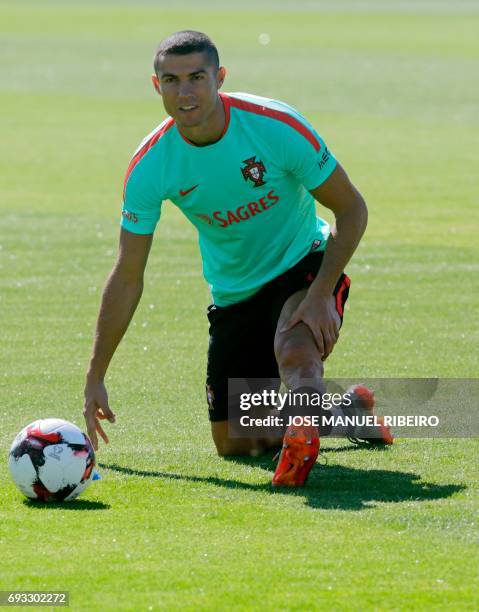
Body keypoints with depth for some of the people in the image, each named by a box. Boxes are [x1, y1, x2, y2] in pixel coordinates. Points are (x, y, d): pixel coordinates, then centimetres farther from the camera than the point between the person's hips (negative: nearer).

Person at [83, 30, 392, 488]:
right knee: (234, 446, 7)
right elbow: (127, 278, -7)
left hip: (302, 266, -4)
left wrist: (321, 294, -25)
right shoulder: (149, 167, -16)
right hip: (234, 292, 4)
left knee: (295, 352, -39)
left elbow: (352, 210, -12)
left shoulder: (278, 126, -23)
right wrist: (95, 377, -8)